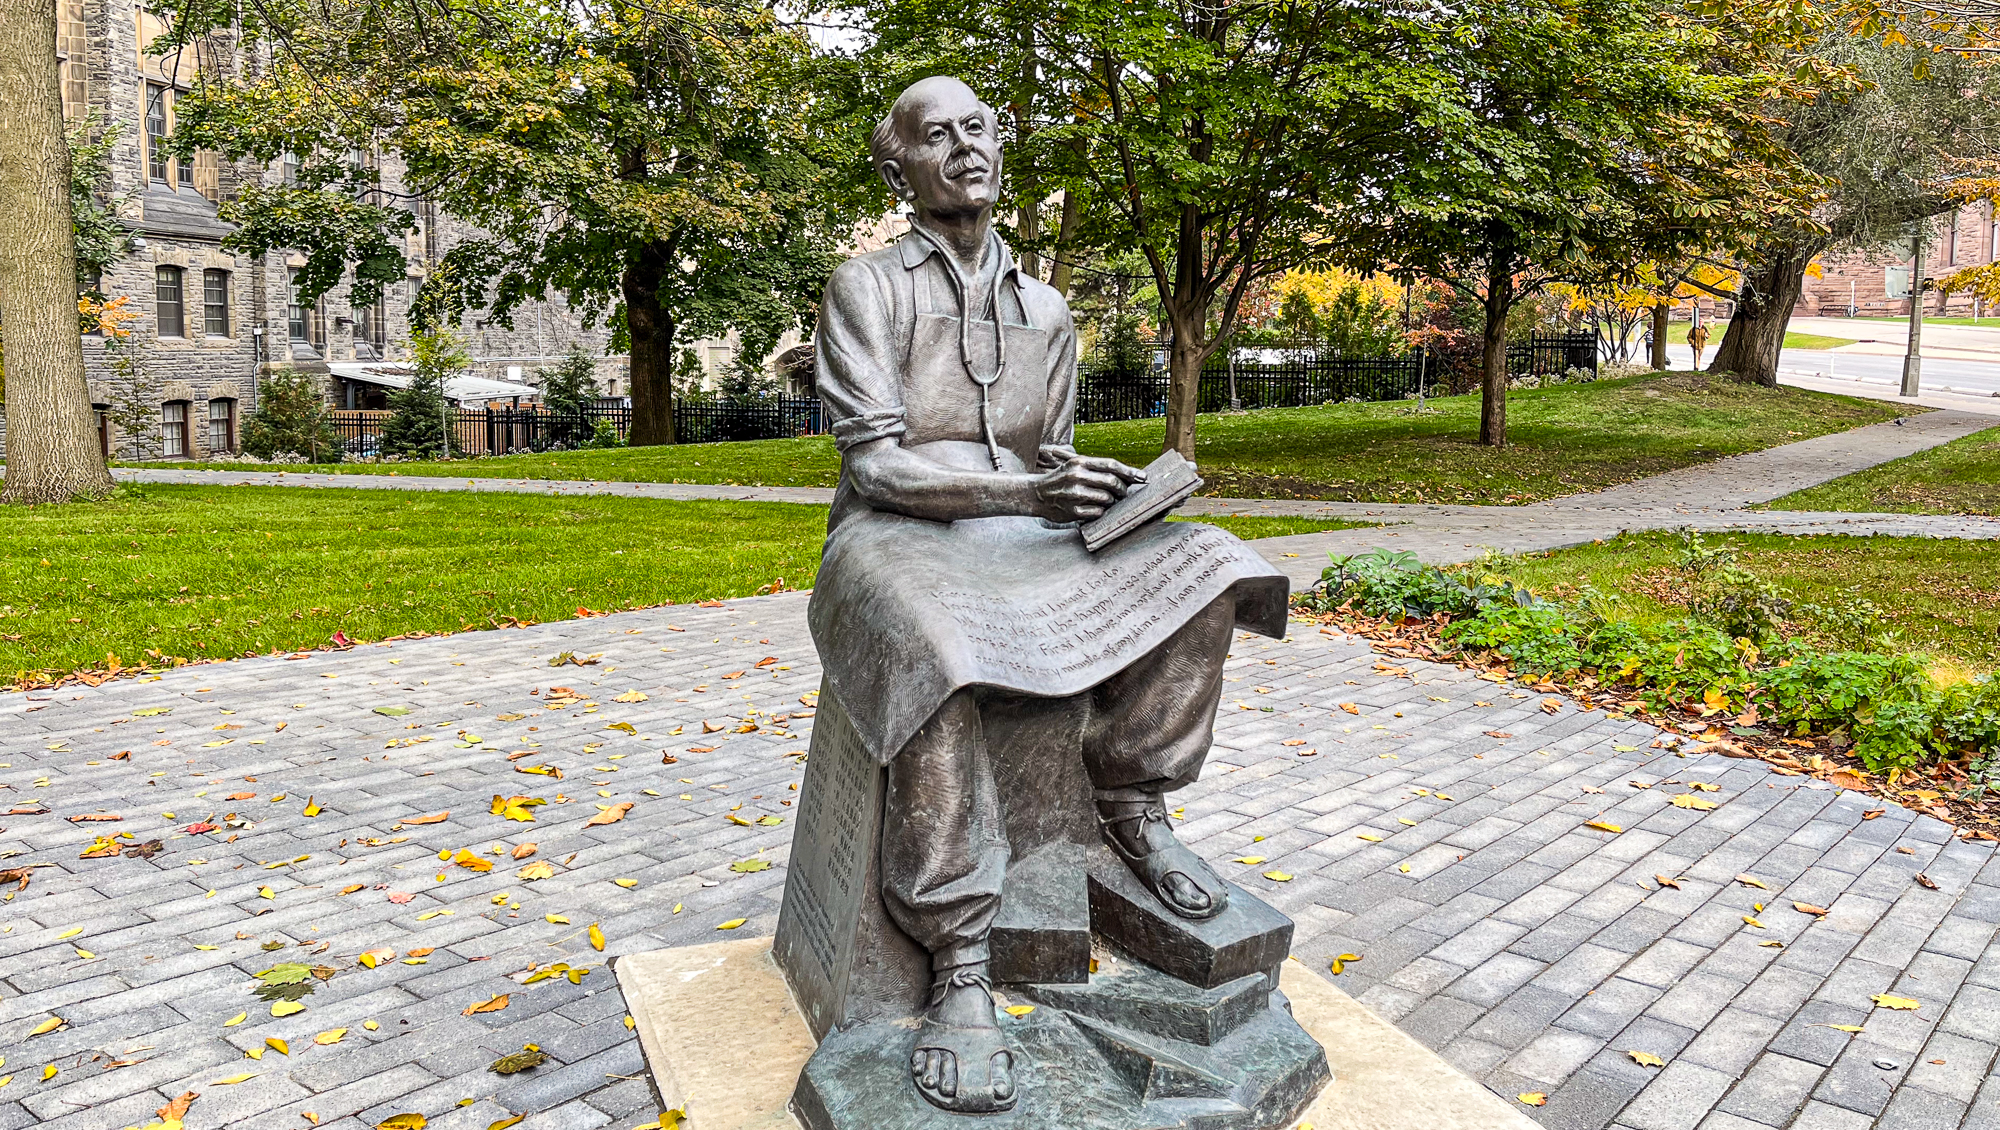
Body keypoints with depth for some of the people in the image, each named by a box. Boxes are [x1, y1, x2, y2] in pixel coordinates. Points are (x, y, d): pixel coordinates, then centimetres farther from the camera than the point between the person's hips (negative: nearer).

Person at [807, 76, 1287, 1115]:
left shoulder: (1045, 309, 14)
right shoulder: (865, 287, -4)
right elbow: (875, 462, -13)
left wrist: (1101, 489, -7)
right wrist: (1029, 492, -25)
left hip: (1021, 535, 6)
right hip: (897, 536, -5)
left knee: (1202, 564, -15)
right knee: (942, 645, -40)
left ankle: (1130, 805, -1)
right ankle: (959, 968, -32)